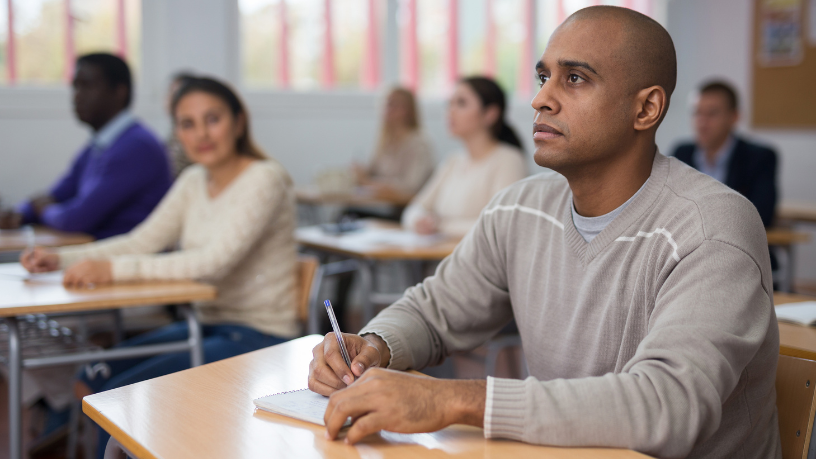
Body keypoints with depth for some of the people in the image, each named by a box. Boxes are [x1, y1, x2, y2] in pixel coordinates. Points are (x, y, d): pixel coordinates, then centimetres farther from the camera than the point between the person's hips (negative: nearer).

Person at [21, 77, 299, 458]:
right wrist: (60, 259, -6)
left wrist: (114, 269, -31)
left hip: (258, 338, -8)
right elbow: (141, 241, 7)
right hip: (208, 325, 8)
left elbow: (216, 260, -27)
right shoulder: (194, 182, 10)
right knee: (90, 386, 1)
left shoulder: (264, 179, -16)